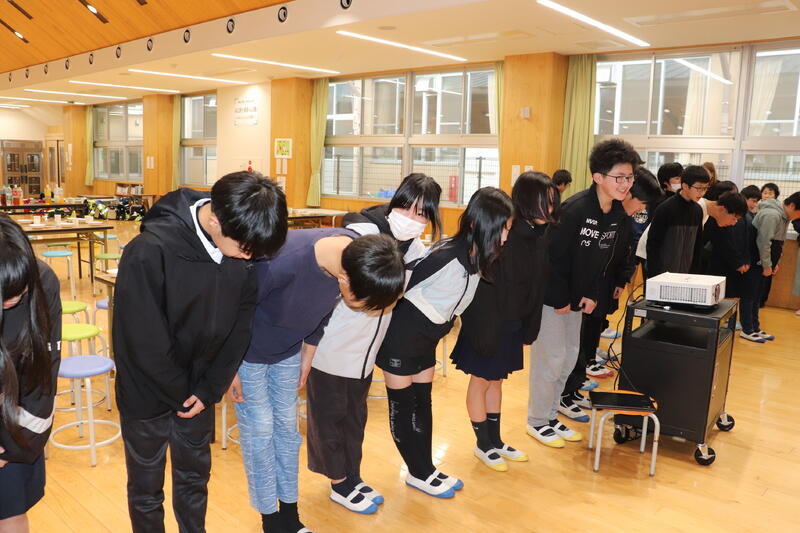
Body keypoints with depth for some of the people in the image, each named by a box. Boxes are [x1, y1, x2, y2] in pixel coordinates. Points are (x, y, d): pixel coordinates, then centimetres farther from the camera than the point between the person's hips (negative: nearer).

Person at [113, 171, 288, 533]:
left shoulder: (242, 249, -15)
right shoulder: (148, 253, -30)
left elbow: (239, 328, -6)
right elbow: (146, 343, -23)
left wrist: (210, 390, -8)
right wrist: (183, 395, -12)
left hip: (199, 390, 4)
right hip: (148, 393, -4)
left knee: (195, 477, 20)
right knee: (146, 487, 16)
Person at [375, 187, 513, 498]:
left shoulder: (478, 257, -6)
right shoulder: (446, 257, -32)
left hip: (427, 338, 8)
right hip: (402, 335, -8)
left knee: (422, 401, 16)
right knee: (402, 403, 8)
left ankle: (425, 469, 29)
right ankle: (420, 474, 22)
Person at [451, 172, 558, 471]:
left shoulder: (538, 235, -1)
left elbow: (536, 286, 5)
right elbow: (486, 287, -23)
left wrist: (529, 327, 7)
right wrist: (485, 331, -21)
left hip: (511, 323, 7)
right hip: (487, 321, -7)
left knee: (497, 380, 20)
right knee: (481, 380, 10)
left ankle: (495, 440, 35)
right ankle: (483, 444, 27)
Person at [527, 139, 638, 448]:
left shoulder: (618, 214, 1)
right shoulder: (575, 209, -24)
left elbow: (604, 257, 9)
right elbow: (554, 256, -23)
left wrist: (592, 295, 1)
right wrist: (559, 300, -18)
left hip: (576, 296, 8)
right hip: (550, 294, -8)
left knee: (569, 356, 14)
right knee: (550, 358, -2)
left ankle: (551, 416, 29)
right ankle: (537, 421, 15)